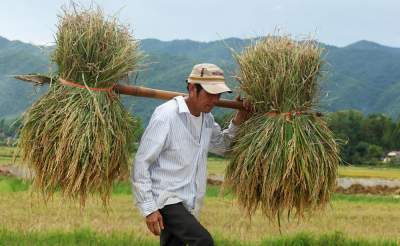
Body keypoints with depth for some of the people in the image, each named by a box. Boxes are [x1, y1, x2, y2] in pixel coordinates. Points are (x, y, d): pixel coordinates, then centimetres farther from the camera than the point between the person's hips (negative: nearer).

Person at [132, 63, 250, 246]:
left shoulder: (207, 118, 8)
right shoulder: (166, 116, -16)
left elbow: (221, 147, 27)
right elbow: (141, 164, -14)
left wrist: (236, 123, 8)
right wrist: (149, 208, -18)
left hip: (188, 203, 8)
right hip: (165, 199, -8)